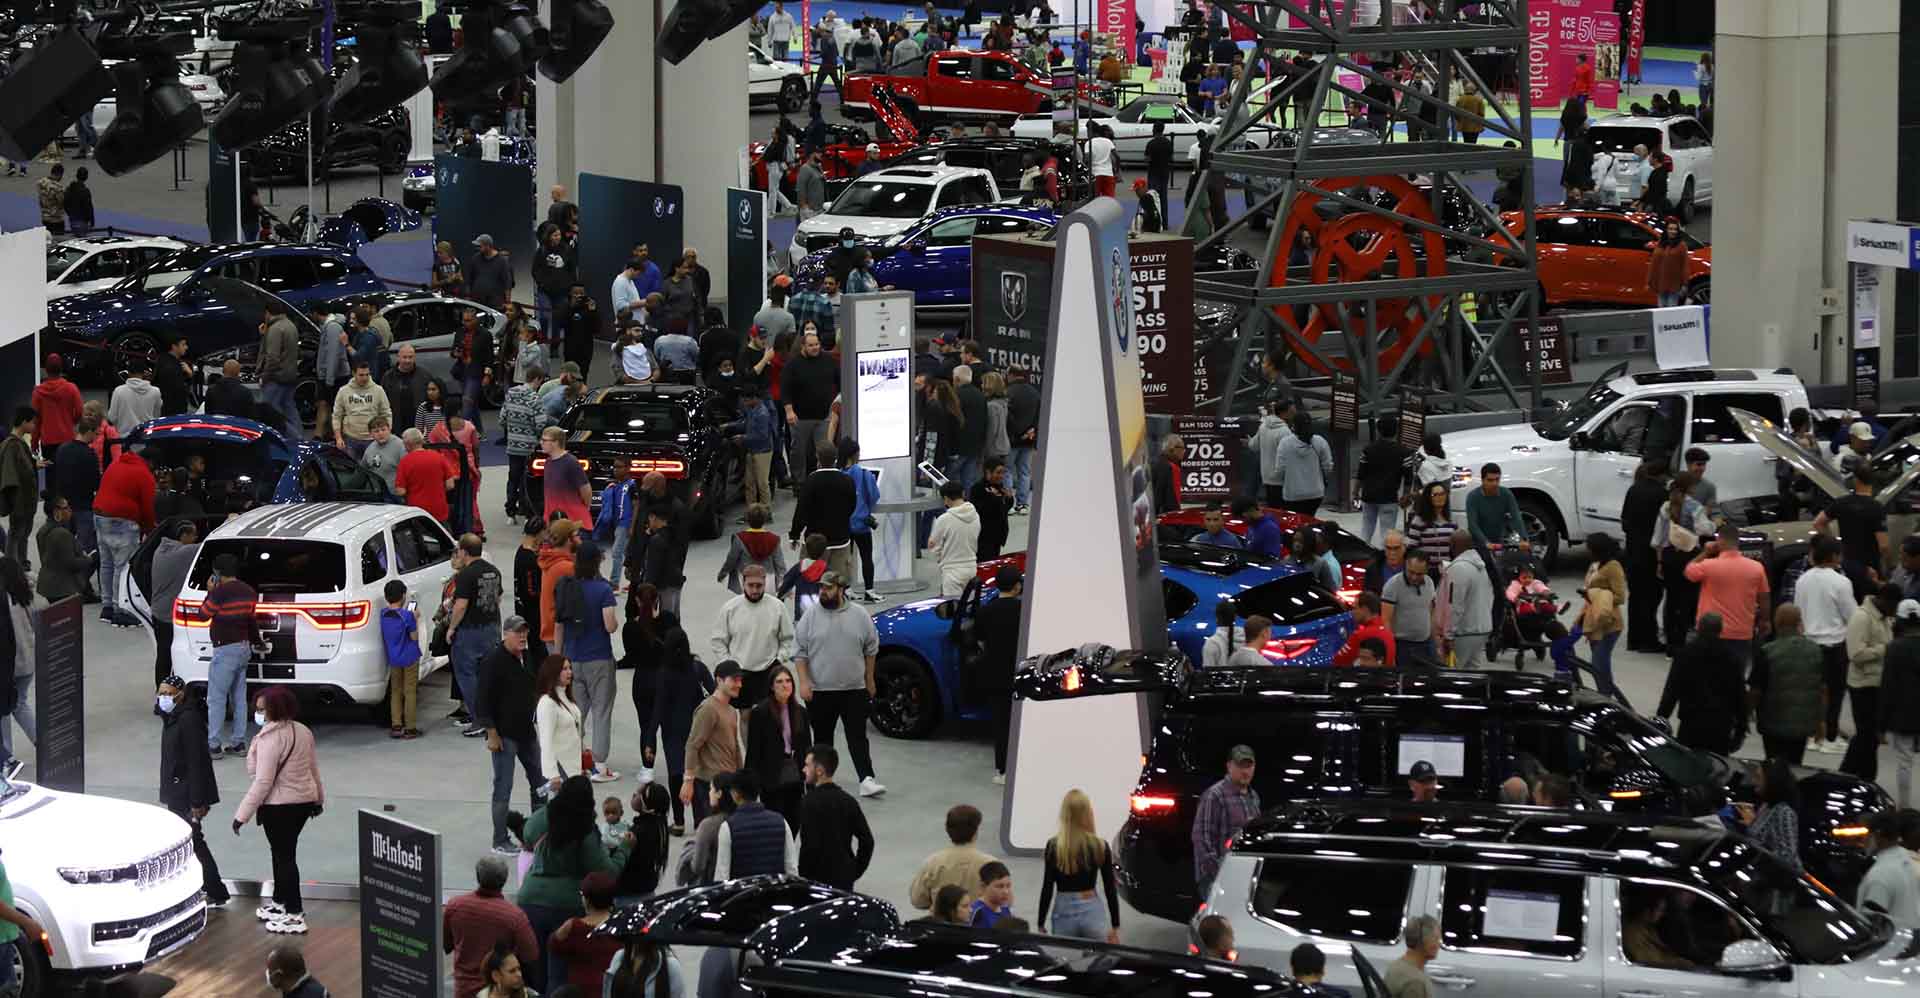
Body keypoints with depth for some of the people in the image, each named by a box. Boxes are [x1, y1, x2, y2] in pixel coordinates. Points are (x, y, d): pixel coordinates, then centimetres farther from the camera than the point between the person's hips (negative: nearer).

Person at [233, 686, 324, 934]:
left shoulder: (271, 737, -21)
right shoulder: (303, 731, 6)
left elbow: (263, 781, -23)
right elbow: (314, 769, 16)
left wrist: (242, 814, -19)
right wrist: (318, 799, 29)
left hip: (279, 805, -9)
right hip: (304, 800, 9)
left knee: (284, 856, -2)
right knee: (283, 852, 22)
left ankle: (294, 914, -2)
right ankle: (280, 901, 35)